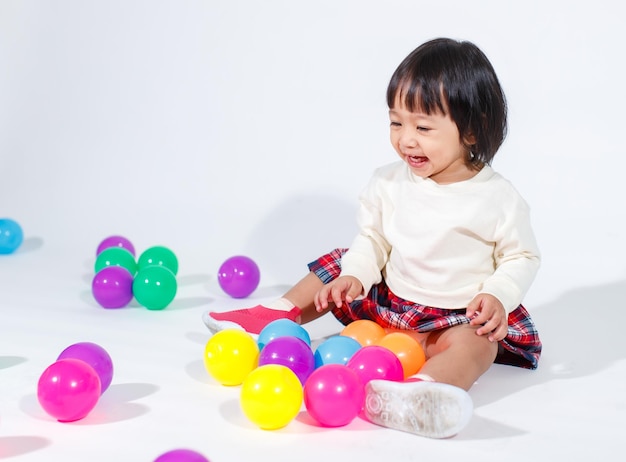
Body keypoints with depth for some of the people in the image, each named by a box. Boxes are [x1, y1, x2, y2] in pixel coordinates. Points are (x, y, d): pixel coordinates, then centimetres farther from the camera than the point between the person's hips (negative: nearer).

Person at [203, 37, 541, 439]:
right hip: (390, 297, 6)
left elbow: (522, 257, -4)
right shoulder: (389, 183, -4)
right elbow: (373, 239, 6)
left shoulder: (498, 199, -14)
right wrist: (354, 276, -12)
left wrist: (498, 296, -22)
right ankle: (278, 315, 10)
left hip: (460, 317, -5)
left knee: (478, 342, -36)